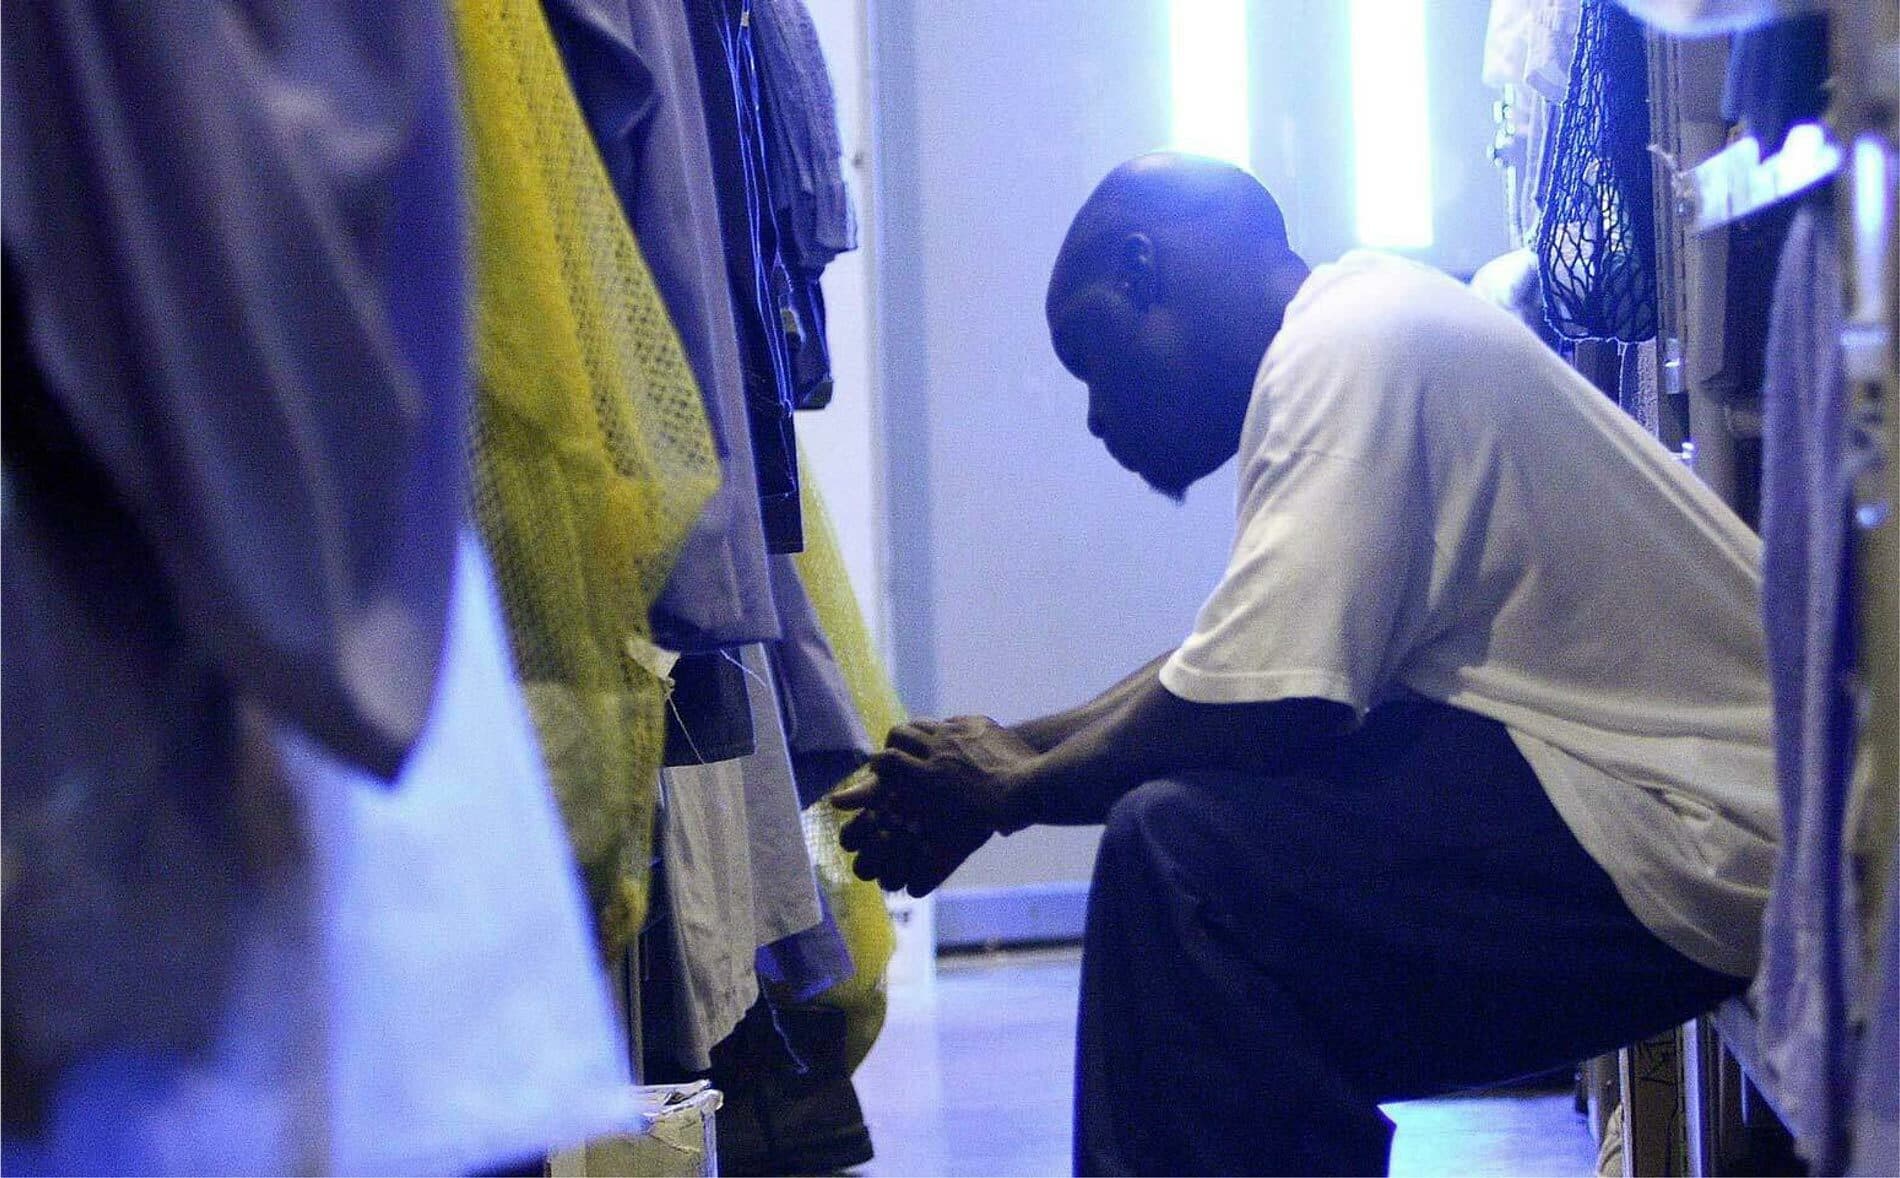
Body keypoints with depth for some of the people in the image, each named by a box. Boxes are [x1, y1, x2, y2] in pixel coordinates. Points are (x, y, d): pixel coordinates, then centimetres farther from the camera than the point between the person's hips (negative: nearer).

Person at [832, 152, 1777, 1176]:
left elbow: (1265, 708, -22)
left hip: (1688, 837, -11)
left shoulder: (1349, 343, -16)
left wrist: (1015, 791, -6)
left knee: (1178, 851, -21)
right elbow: (1241, 662, 21)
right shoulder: (1363, 326, 16)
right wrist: (1007, 748, 14)